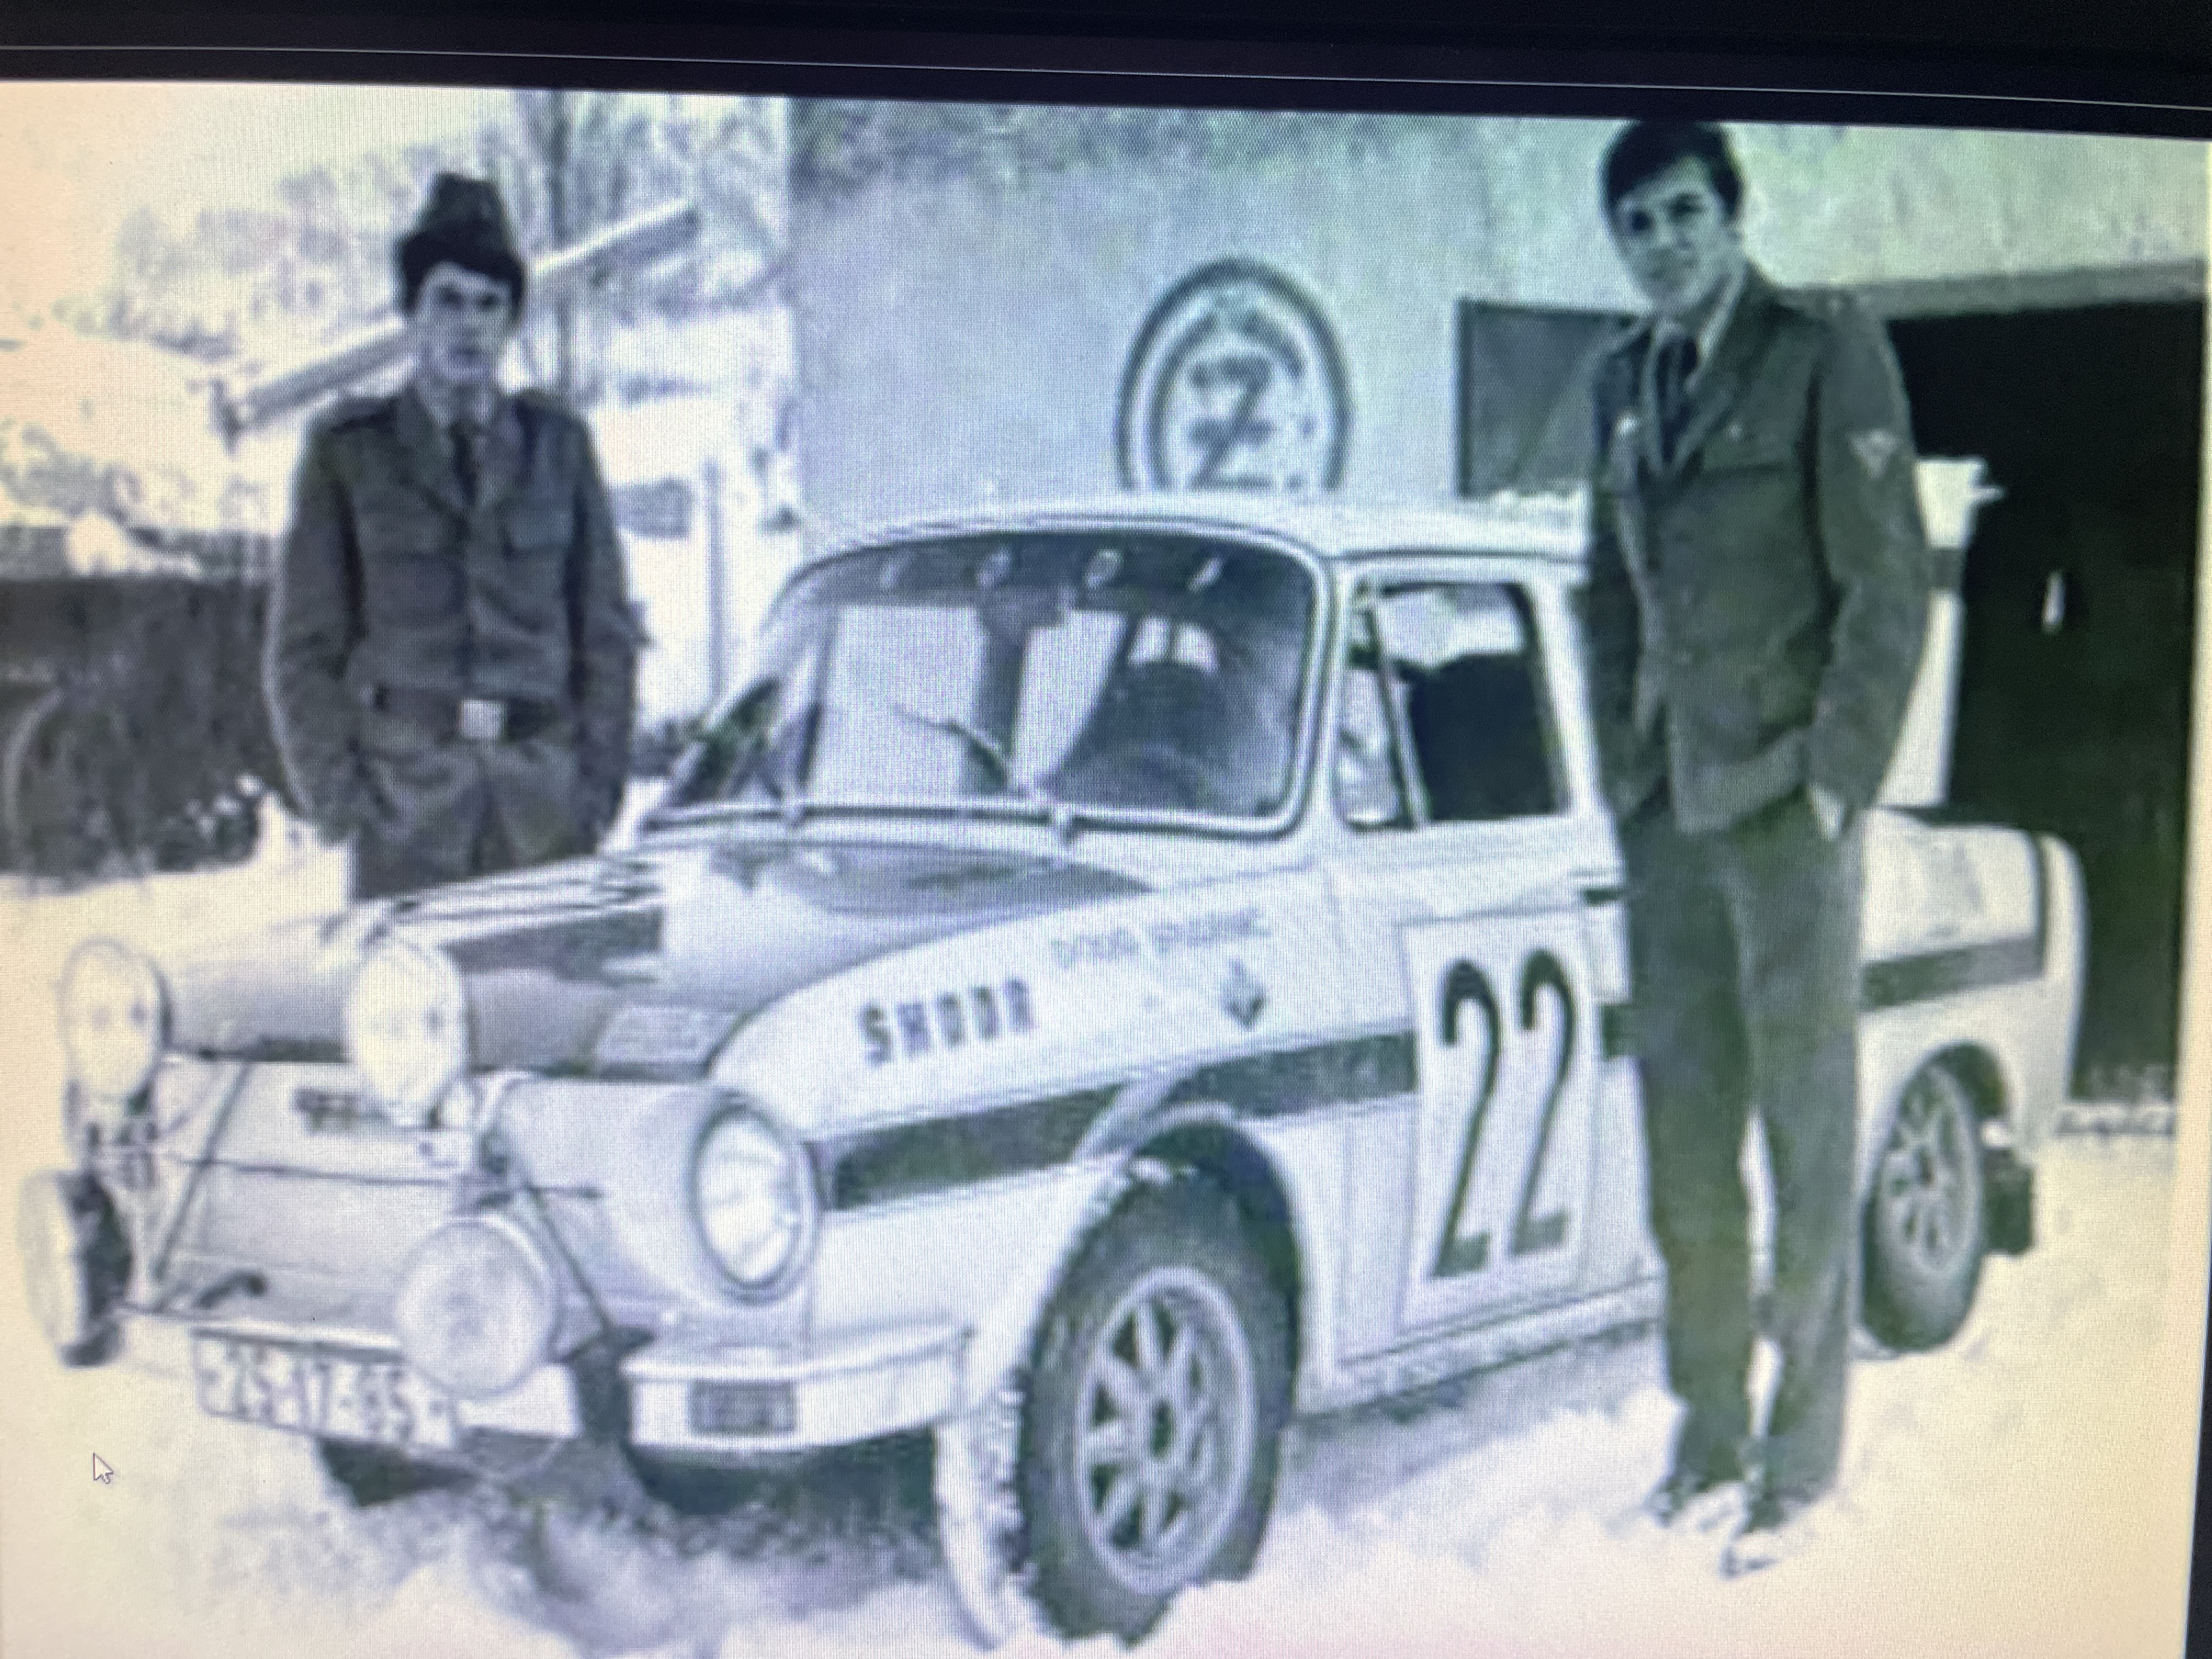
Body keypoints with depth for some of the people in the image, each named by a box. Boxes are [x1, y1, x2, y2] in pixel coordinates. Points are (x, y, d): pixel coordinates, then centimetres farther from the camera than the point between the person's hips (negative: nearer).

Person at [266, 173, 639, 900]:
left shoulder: (557, 442, 10)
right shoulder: (348, 449, 5)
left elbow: (607, 628, 12)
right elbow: (305, 644, 7)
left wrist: (598, 781, 4)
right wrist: (338, 797, -2)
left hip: (544, 794, 2)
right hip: (404, 795, -1)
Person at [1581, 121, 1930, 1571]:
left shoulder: (1828, 353, -6)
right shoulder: (1623, 381, 13)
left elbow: (1889, 584, -9)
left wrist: (1832, 784, -11)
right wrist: (1625, 771, 13)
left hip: (1786, 806, -6)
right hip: (1669, 812, 6)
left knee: (1808, 1142, 1)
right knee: (1685, 1147, 9)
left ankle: (1802, 1469, 12)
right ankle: (1710, 1440, 21)